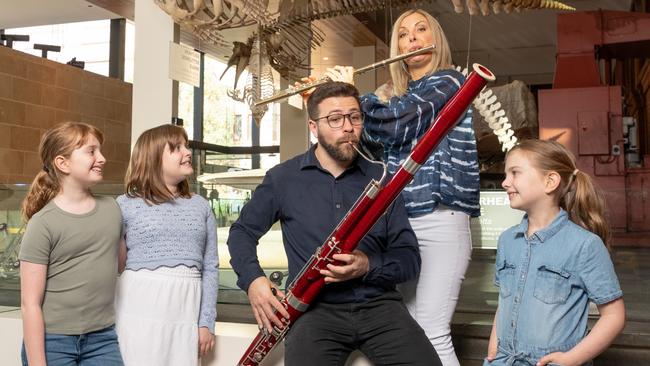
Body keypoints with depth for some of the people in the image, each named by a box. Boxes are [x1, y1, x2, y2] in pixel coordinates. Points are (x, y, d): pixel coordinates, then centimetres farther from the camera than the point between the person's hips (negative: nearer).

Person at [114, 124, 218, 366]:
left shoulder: (201, 206, 10)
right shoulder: (126, 205, 2)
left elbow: (210, 268, 8)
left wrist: (206, 323, 2)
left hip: (186, 314, 3)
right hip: (140, 312, -2)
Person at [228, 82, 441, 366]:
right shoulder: (284, 178, 5)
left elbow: (410, 257, 7)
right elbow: (242, 231, 16)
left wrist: (369, 266, -14)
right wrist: (252, 279, -3)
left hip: (378, 304, 1)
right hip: (316, 308, -1)